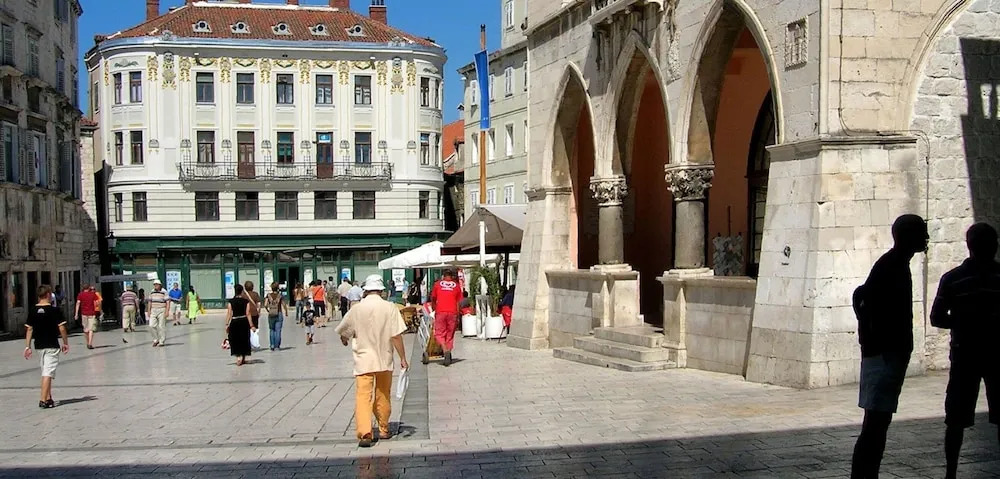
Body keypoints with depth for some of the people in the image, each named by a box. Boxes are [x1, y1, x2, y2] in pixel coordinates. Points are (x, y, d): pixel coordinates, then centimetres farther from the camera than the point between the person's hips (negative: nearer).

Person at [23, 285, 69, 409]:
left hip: (39, 346, 5)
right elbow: (62, 328, -9)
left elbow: (29, 329, 4)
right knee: (48, 373, -6)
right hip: (52, 346, -5)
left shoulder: (33, 311, 3)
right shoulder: (55, 310, -9)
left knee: (46, 372, 17)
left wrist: (27, 346, 8)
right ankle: (43, 400, -13)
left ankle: (49, 398, 23)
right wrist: (65, 343, 2)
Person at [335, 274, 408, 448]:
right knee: (383, 396, 17)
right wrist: (403, 358, -3)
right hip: (384, 360, 1)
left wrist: (345, 340, 32)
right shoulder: (390, 308, -8)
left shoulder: (357, 309, -4)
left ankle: (364, 434, -18)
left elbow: (343, 333, 9)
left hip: (363, 360, -1)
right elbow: (396, 336, -11)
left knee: (363, 396, -4)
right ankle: (384, 430, 30)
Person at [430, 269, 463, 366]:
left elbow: (433, 299, 17)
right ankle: (448, 354, 9)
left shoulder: (437, 284, 10)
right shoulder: (456, 285, 10)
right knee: (450, 335, 10)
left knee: (439, 334, 4)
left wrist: (434, 310, 32)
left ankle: (445, 350, -19)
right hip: (452, 312, 1)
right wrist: (458, 317, 11)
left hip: (440, 312, -1)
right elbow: (459, 302, 8)